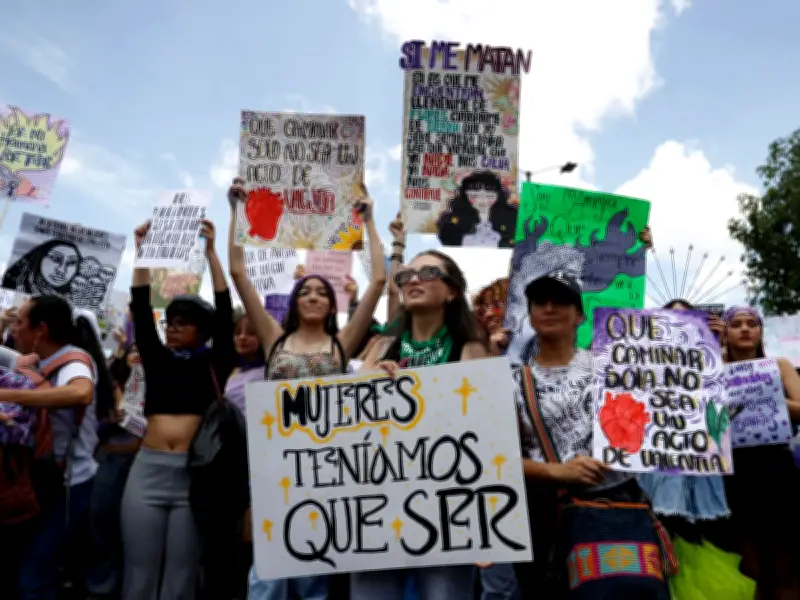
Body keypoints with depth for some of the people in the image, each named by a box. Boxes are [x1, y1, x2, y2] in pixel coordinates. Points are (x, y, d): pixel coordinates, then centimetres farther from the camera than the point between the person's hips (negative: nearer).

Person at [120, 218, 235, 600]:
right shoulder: (157, 360, 12)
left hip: (193, 473, -3)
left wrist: (210, 252, -7)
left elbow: (224, 311, -4)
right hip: (147, 469, 3)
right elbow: (140, 310, 7)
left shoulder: (215, 364, 5)